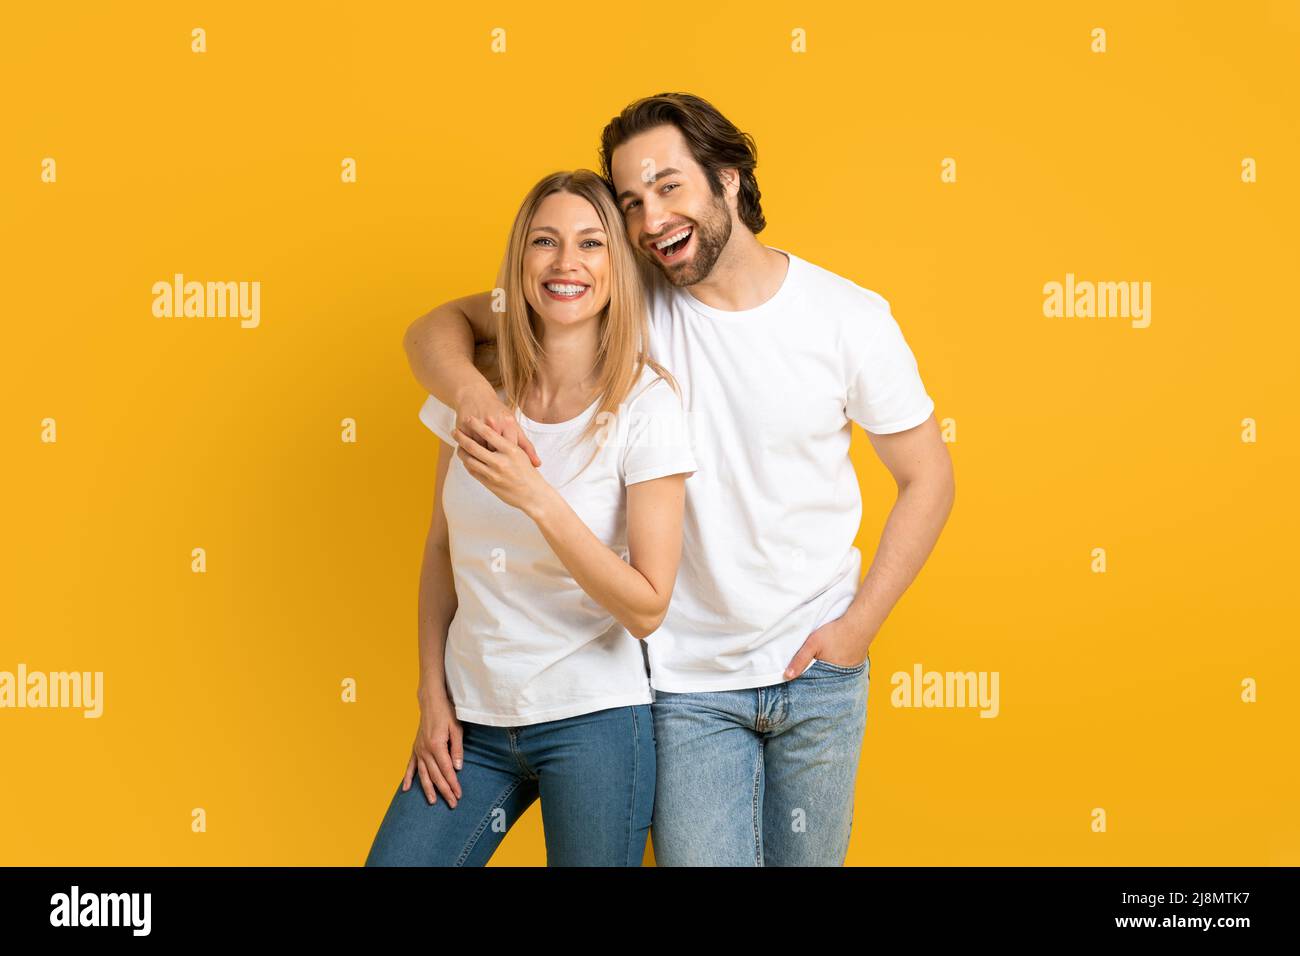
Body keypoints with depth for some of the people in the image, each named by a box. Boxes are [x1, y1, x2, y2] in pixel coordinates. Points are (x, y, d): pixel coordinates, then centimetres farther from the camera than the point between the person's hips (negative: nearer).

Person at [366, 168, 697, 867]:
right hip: (471, 717, 4)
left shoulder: (646, 404, -12)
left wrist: (536, 497, -25)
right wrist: (433, 695, 7)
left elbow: (647, 609, -15)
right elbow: (442, 549, 11)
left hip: (593, 721, -4)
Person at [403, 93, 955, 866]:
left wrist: (858, 626, -7)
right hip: (689, 683, -1)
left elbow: (928, 479, 1)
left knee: (808, 859, 15)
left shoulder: (850, 317, -8)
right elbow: (440, 326, -6)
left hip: (818, 666, 1)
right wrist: (471, 388, -29)